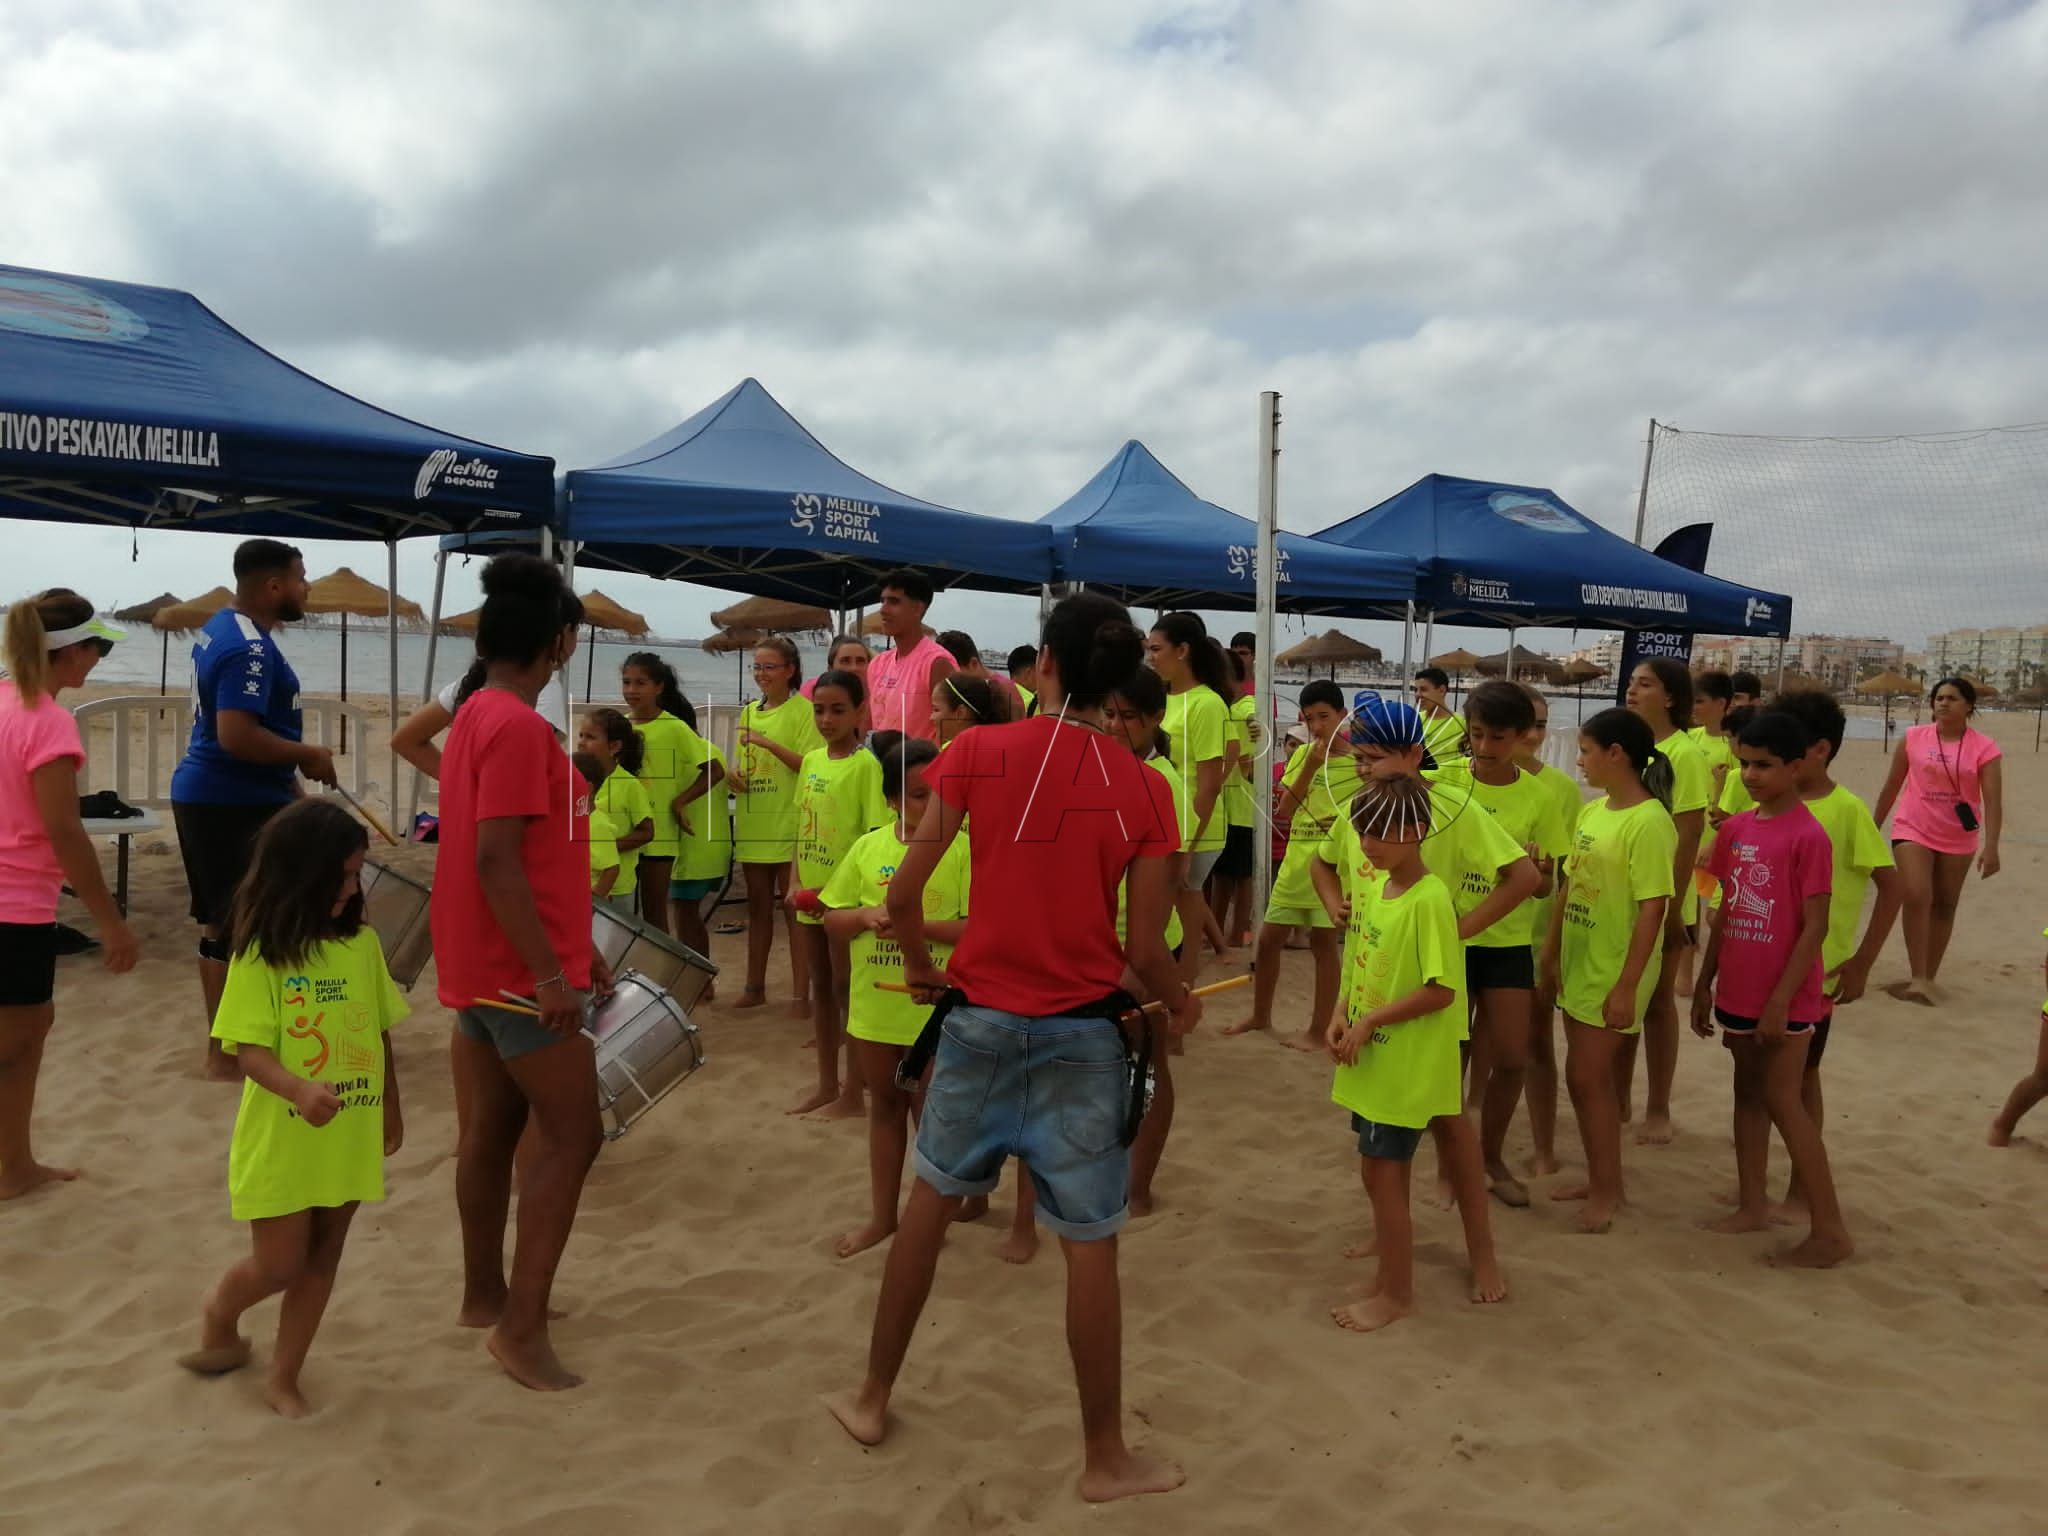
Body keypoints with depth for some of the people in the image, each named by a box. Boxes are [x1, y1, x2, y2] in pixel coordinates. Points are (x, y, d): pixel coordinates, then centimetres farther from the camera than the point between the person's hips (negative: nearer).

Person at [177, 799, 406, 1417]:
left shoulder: (363, 943, 0)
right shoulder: (262, 954, -14)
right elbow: (248, 1050, -18)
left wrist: (391, 1107, 15)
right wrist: (299, 1090, -36)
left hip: (351, 1138, 4)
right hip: (282, 1140, -4)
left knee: (321, 1259, 12)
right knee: (278, 1266, 7)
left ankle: (283, 1378, 29)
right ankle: (219, 1311, 40)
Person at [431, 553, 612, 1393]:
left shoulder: (479, 715, 13)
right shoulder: (517, 726, -19)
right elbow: (496, 861, -25)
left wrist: (574, 946, 21)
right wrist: (550, 972, -24)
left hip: (489, 964, 10)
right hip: (517, 970, -10)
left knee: (492, 1131, 17)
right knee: (572, 1136, -4)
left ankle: (485, 1293, 29)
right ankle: (521, 1326, 1)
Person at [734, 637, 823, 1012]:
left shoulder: (802, 711, -6)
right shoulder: (748, 711, 12)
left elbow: (810, 766, -14)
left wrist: (770, 744, -22)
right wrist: (735, 777, 1)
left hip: (790, 825, -6)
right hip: (753, 823, 6)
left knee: (794, 909, -2)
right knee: (758, 907, 14)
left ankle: (800, 993, 3)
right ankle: (755, 987, 22)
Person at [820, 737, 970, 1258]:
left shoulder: (962, 850, -10)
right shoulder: (868, 847, 0)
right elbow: (833, 921, 3)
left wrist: (920, 924, -25)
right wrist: (867, 916, -17)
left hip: (938, 1009, -4)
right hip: (875, 1005, 4)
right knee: (885, 1105, 18)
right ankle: (882, 1216, 33)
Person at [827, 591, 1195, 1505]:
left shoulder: (977, 753, -6)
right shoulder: (1144, 791, -6)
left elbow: (904, 894, -5)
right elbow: (1144, 952, -6)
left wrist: (919, 966, 14)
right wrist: (1179, 1003, 15)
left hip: (980, 1016, 1)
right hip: (1082, 1032, -1)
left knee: (930, 1201, 20)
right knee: (1089, 1243, 10)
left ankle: (872, 1399, 36)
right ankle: (1104, 1457, 24)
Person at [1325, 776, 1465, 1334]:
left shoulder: (1429, 899, -20)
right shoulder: (1374, 887, 5)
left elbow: (1442, 990, -22)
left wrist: (1369, 1022, -18)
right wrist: (1341, 1015, -1)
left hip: (1406, 1067, -8)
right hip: (1371, 1061, 8)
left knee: (1385, 1176, 2)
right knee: (1376, 1172, 17)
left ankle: (1397, 1292, 19)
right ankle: (1387, 1273, 34)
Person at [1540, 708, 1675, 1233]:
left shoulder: (1649, 822, -18)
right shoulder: (1592, 811, 6)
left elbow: (1652, 910, -20)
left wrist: (1627, 987, -21)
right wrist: (1551, 954, 14)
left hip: (1614, 973, -8)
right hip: (1579, 963, 8)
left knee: (1588, 1077, -2)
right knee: (1595, 1077, 15)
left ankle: (1607, 1190, 13)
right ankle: (1601, 1179, 29)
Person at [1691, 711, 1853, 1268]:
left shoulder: (1808, 836, -15)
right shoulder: (1736, 829, 6)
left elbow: (1815, 928, -15)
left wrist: (1780, 1000, -17)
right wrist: (1705, 983, 13)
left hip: (1784, 996, -7)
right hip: (1738, 989, 7)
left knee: (1783, 1102, -4)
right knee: (1748, 1093, 14)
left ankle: (1830, 1230, 7)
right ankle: (1752, 1206, 25)